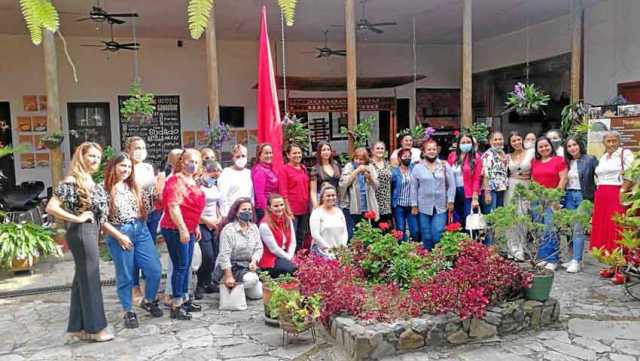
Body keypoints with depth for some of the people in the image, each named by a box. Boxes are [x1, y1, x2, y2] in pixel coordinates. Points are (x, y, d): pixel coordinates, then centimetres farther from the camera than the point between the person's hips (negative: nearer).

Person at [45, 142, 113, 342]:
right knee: (90, 278, -2)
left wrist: (98, 223, 8)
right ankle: (95, 327, 8)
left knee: (82, 278, 13)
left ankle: (77, 327, 22)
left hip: (91, 231, 9)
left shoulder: (90, 181, 13)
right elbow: (51, 207, -20)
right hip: (81, 232, -9)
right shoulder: (71, 181, -13)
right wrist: (77, 218, -17)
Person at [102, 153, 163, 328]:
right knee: (125, 276, 4)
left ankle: (148, 301, 25)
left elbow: (147, 209, 12)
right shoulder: (105, 189, -5)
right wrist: (119, 236, -12)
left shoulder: (134, 187, 11)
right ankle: (128, 312, 20)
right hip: (119, 234, -5)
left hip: (141, 231, 5)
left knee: (155, 269, 1)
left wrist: (152, 190, 0)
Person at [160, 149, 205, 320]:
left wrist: (196, 226, 23)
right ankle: (176, 306, 1)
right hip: (176, 230, -9)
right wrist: (182, 229, -25)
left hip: (188, 230, 9)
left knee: (186, 266, 15)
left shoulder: (192, 182, 14)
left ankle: (185, 299, 26)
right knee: (180, 266, -6)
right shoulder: (176, 181, -15)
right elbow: (173, 206, -22)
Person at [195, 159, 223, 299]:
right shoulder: (198, 186, -11)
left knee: (214, 256, 5)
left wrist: (220, 218, 5)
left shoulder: (215, 186, 10)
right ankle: (200, 286, 5)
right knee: (208, 256, -12)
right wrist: (207, 220, -12)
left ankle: (207, 283, 20)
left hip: (215, 225, 7)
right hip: (203, 225, -6)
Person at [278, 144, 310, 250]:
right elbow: (283, 192, -11)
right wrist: (288, 209, -15)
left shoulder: (303, 168, 13)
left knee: (301, 238, 15)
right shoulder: (284, 169, -6)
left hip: (304, 209, 7)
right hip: (292, 209, -6)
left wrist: (308, 206, 14)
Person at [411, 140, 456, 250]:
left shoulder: (445, 166, 4)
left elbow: (451, 185, 3)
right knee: (426, 236, 7)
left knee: (438, 234, -6)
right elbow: (414, 188, 3)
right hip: (424, 207, 1)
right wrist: (414, 205, 1)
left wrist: (450, 201, -3)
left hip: (441, 207, 0)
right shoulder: (417, 168, 3)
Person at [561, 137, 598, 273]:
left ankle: (577, 261, -4)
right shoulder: (567, 162, 12)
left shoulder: (590, 160, -4)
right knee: (571, 229, 7)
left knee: (578, 229, -8)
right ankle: (574, 259, 15)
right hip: (569, 196, 5)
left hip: (583, 196, -5)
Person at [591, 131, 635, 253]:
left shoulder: (625, 153, -1)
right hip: (601, 196, 7)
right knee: (601, 226, 6)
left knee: (617, 227, -9)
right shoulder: (603, 157, 19)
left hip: (617, 194, -7)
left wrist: (622, 191, -17)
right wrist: (598, 194, 15)